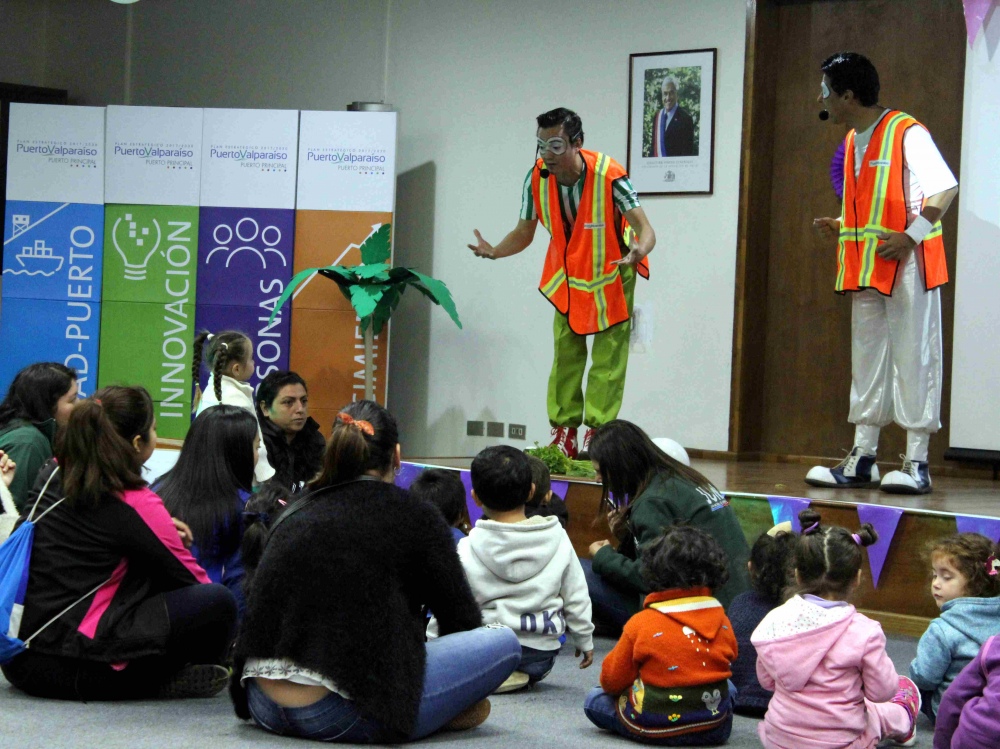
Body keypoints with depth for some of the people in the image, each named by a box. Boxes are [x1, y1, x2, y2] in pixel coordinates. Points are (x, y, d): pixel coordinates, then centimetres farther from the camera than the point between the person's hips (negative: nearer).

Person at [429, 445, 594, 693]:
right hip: (541, 658, 6)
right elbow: (576, 598, 3)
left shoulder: (468, 550, -12)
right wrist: (585, 641, 19)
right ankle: (524, 677, 13)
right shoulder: (558, 540, -4)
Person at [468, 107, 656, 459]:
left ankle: (597, 431, -2)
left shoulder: (608, 176, -31)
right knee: (565, 352, 6)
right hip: (567, 275, 4)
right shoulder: (536, 178, -18)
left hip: (612, 273, -4)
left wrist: (639, 250, -56)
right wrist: (494, 251, -27)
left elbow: (645, 228, -33)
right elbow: (524, 233, -7)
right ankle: (563, 431, 12)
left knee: (608, 354, -5)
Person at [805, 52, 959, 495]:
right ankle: (861, 460, 16)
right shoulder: (853, 142, 14)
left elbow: (946, 188, -17)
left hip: (907, 265, -9)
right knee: (867, 358, 10)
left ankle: (916, 463, -1)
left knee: (913, 358, -4)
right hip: (865, 267, 9)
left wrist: (912, 236, -23)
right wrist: (839, 227, 7)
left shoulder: (907, 133, -12)